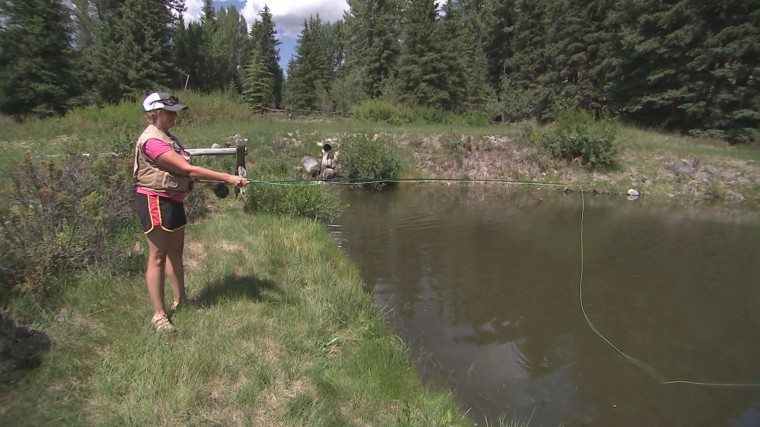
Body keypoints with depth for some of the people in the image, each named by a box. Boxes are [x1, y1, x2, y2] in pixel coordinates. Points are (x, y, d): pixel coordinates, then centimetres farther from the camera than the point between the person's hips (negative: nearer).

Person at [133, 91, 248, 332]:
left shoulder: (168, 137, 12)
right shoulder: (152, 141, -19)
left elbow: (185, 171, 10)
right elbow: (188, 169, -25)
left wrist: (218, 180, 0)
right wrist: (226, 177, -26)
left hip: (173, 200, 10)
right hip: (155, 201, -10)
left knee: (176, 252, 17)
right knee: (158, 257, -2)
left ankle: (180, 301, 31)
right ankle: (159, 315, 8)